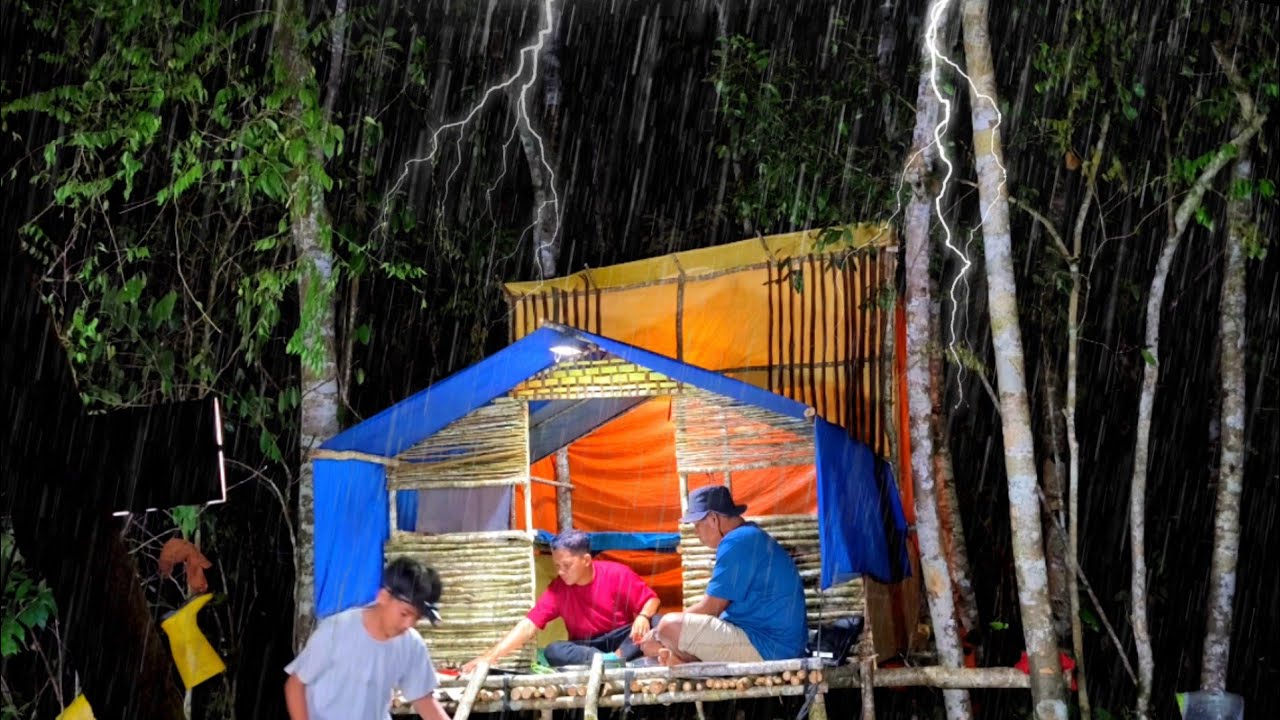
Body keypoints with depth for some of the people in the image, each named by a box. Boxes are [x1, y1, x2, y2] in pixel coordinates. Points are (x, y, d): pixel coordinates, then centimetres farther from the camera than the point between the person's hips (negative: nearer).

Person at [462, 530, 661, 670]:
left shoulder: (617, 574, -14)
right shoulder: (558, 589, -11)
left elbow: (651, 600, -8)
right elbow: (528, 626, -17)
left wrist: (643, 617, -33)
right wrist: (491, 656, -29)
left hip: (624, 640, -1)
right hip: (586, 648, 1)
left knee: (658, 623, -29)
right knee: (553, 651, -30)